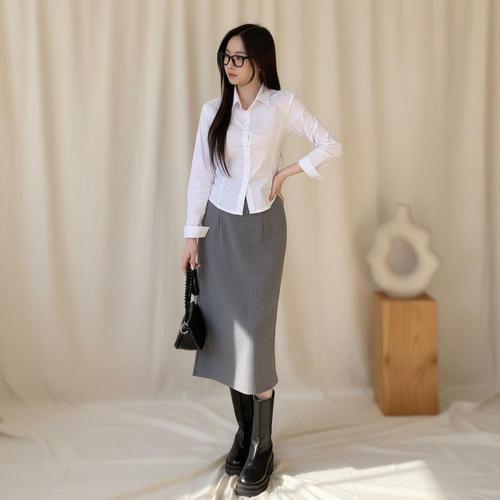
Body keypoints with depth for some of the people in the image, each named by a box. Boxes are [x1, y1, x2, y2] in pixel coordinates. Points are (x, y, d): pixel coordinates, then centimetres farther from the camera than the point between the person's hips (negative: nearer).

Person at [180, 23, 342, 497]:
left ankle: (262, 446, 8)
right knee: (226, 331, 6)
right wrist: (192, 236, 0)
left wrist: (285, 173, -6)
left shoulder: (283, 104, -3)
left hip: (262, 227, -3)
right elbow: (200, 175, 4)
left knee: (255, 333, -5)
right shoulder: (213, 110, 4)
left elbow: (331, 145, 3)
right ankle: (244, 431, 22)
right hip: (220, 226, 3)